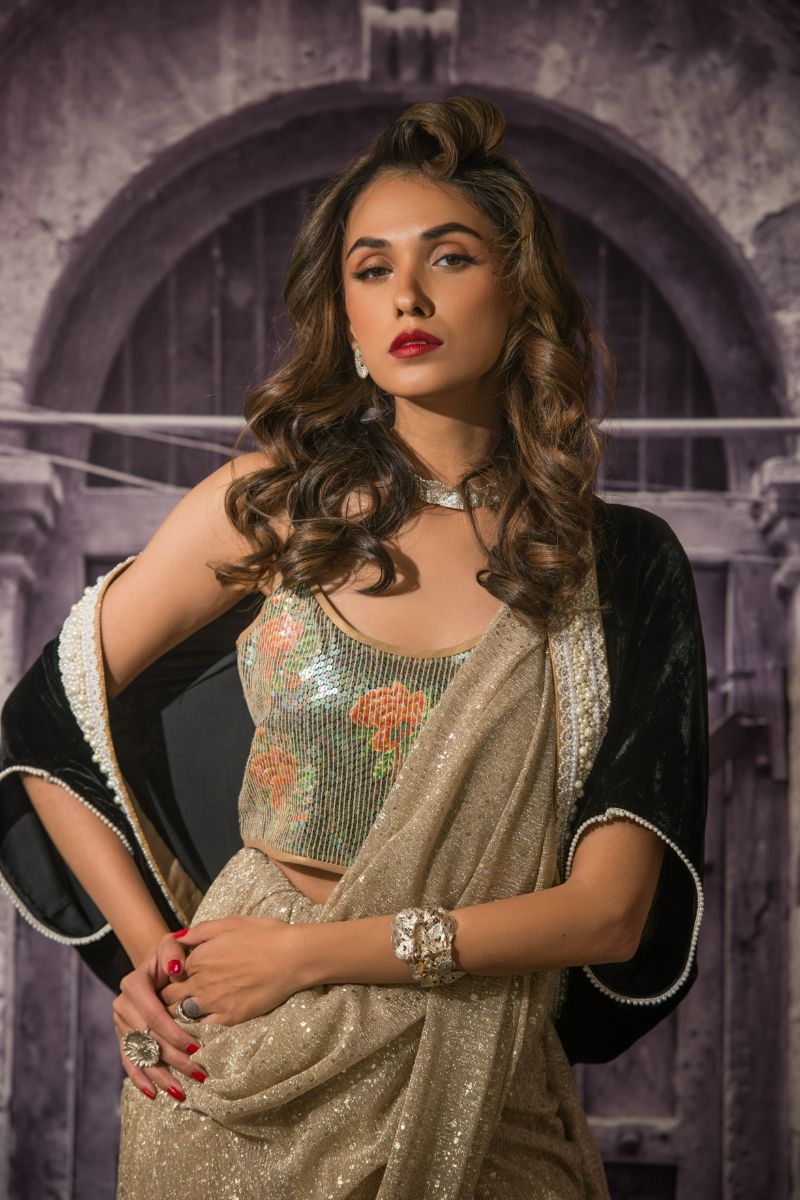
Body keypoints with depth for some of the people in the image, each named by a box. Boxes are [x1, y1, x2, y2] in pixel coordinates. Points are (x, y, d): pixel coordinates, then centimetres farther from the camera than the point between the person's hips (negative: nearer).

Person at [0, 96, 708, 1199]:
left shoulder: (624, 564, -4)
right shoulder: (269, 506, -4)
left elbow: (610, 909, -10)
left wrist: (315, 950, -16)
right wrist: (152, 952, -5)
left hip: (477, 1098, 0)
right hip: (249, 1068, 0)